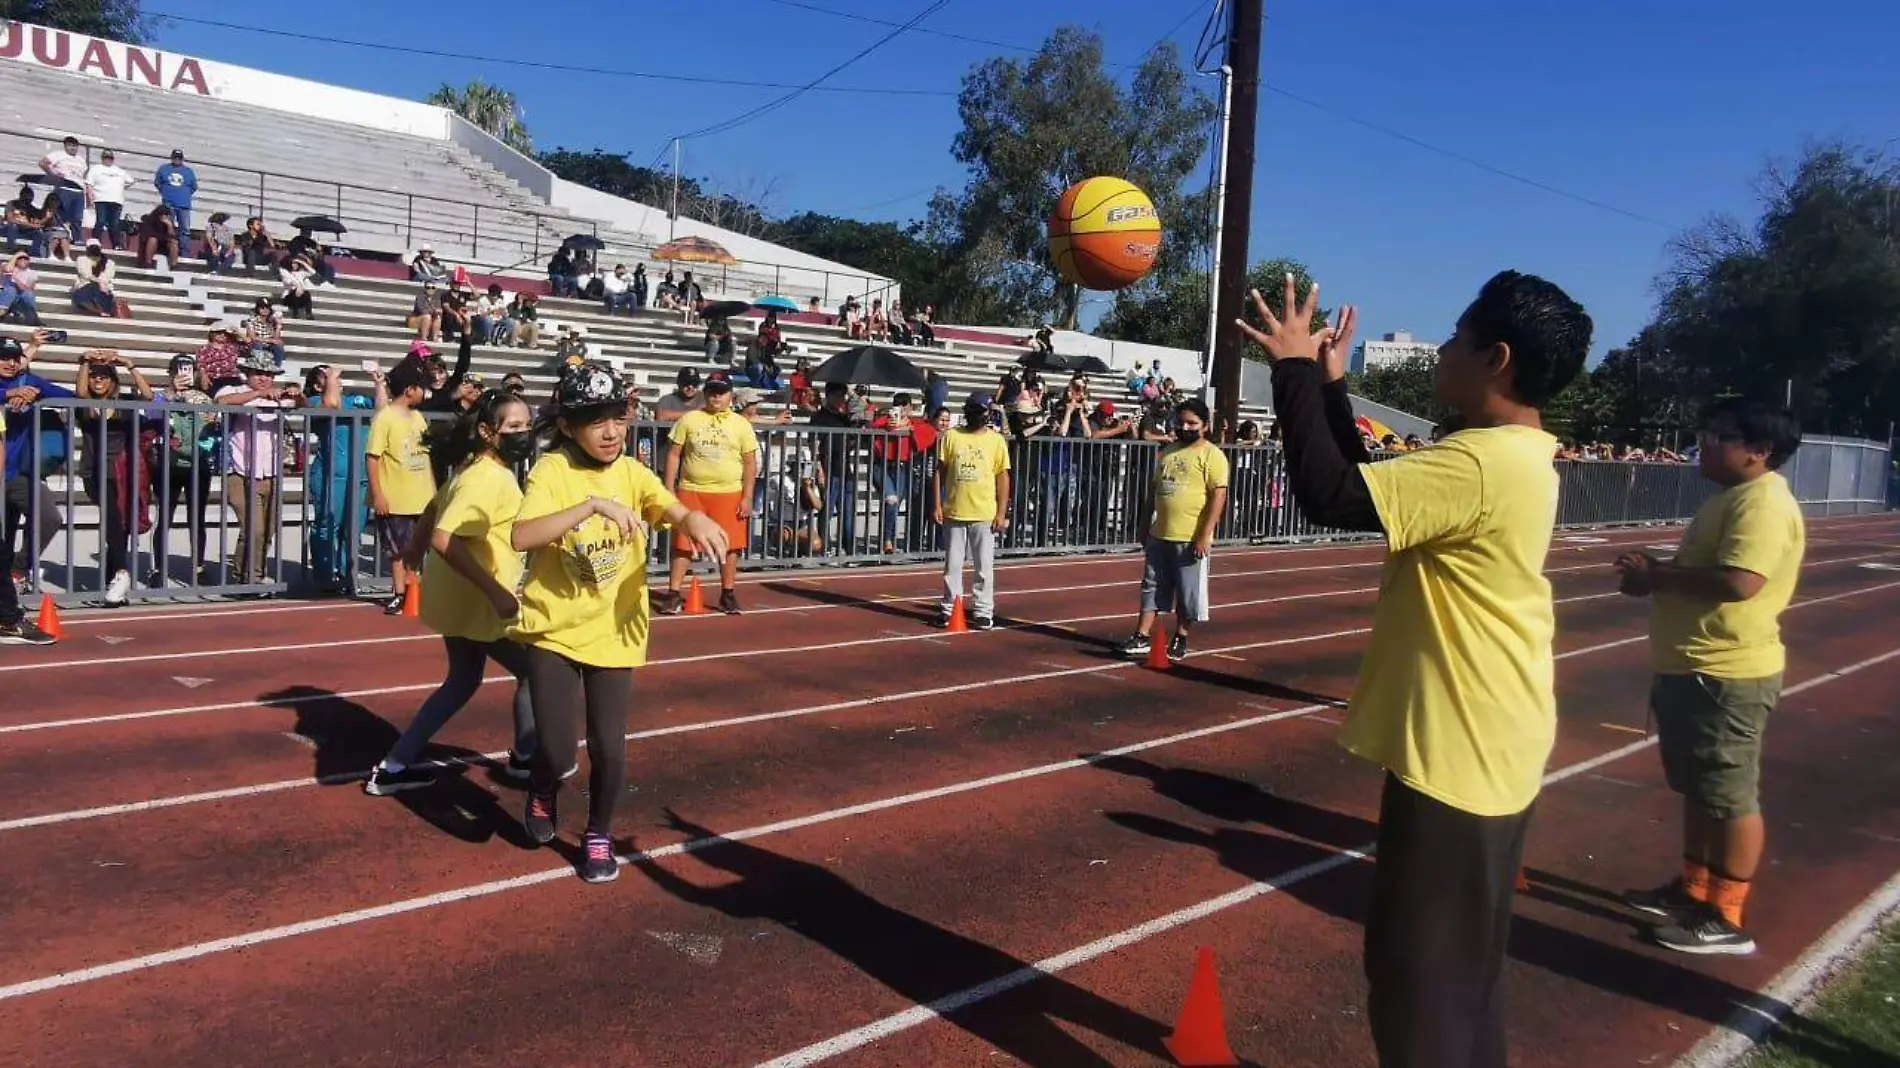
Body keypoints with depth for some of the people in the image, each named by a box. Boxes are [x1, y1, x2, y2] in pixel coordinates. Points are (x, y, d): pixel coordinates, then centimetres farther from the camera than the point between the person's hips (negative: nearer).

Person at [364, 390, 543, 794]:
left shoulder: (473, 468, 7)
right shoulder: (489, 478, -25)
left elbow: (435, 506, 22)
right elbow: (446, 539, -34)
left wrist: (414, 546, 40)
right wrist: (496, 592, -33)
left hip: (458, 596, 10)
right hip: (475, 602, -10)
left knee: (462, 681, 21)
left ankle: (394, 767, 22)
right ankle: (525, 757, 26)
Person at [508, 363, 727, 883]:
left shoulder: (631, 471, -2)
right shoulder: (551, 470, -14)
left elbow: (675, 511, -18)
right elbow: (521, 537, -30)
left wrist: (697, 521, -41)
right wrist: (592, 504, -39)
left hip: (613, 634, 3)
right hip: (553, 630, -2)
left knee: (608, 747, 2)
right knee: (557, 748, -5)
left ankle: (598, 836, 30)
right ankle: (542, 793, 33)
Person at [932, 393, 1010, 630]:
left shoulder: (996, 440, 2)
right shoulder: (951, 436, 4)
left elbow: (1002, 477, 3)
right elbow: (939, 471, 5)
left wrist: (1002, 513, -3)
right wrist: (937, 505, -1)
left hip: (985, 514, -1)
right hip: (954, 512, 1)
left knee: (984, 565, 3)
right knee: (952, 564, 9)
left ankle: (984, 611, 11)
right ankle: (949, 608, 18)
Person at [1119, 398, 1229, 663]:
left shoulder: (1211, 455, -8)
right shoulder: (1166, 453, 14)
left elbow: (1218, 496, -14)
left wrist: (1205, 536, -19)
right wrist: (1144, 525, 17)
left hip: (1191, 539, -6)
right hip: (1159, 536, 6)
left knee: (1188, 593, 4)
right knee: (1152, 587, 9)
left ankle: (1180, 640, 19)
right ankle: (1142, 637, 14)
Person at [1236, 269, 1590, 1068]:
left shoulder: (1481, 464, -24)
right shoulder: (1513, 456, 8)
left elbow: (1331, 495, -27)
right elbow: (1375, 488, 15)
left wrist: (1295, 370, -17)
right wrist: (1331, 386, 12)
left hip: (1458, 754, -10)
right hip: (1480, 747, 10)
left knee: (1417, 971, 3)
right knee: (1460, 966, 23)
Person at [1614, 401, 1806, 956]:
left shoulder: (1763, 503, -19)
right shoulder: (1732, 496, 14)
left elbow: (1737, 582, -31)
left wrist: (1657, 574, -17)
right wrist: (1657, 575, 3)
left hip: (1725, 675, -11)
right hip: (1693, 669, 11)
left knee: (1730, 796, 0)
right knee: (1697, 790, 19)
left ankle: (1725, 919, 10)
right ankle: (1692, 888, 32)